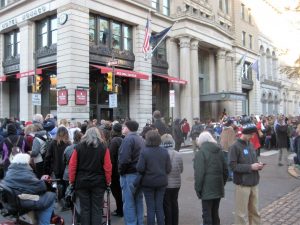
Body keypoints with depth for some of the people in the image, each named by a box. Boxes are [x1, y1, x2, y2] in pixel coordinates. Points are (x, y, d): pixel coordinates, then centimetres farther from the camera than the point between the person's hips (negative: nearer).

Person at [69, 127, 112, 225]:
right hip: (98, 182, -1)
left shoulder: (79, 147, 0)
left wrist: (72, 181, 5)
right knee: (97, 209, 5)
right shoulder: (103, 148, -4)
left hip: (82, 182, 1)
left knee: (85, 209, 9)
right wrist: (108, 181, 3)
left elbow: (72, 165, -3)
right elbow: (107, 167, -7)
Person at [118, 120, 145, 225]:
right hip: (140, 174, 9)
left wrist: (121, 171, -10)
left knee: (129, 202, 0)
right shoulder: (140, 139, 14)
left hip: (129, 174, -9)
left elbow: (124, 159, -24)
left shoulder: (128, 139, -14)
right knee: (138, 201, 17)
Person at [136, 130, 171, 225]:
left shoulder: (144, 151, -15)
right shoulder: (165, 151, -4)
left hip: (148, 182, -3)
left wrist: (146, 173, 3)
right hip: (162, 182, 3)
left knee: (150, 208, 8)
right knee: (159, 207, 14)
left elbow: (140, 168, -18)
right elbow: (168, 169, -4)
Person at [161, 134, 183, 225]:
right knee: (174, 203, 18)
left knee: (166, 205, 8)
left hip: (165, 184, -4)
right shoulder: (178, 155, -5)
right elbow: (181, 170, 4)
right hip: (176, 183, 4)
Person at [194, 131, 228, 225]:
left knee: (207, 214, 0)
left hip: (207, 189, -7)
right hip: (218, 188, 7)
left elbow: (199, 173, -15)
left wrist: (198, 188, -9)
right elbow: (225, 170, 14)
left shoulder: (200, 153, -10)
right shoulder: (219, 151, 11)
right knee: (215, 213, 17)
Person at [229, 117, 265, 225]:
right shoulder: (235, 146, -13)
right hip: (242, 184, -7)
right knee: (242, 213, 5)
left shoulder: (251, 145, 7)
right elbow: (233, 166, -19)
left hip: (254, 183, 7)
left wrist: (258, 165, -4)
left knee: (254, 210, 19)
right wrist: (250, 167, -20)